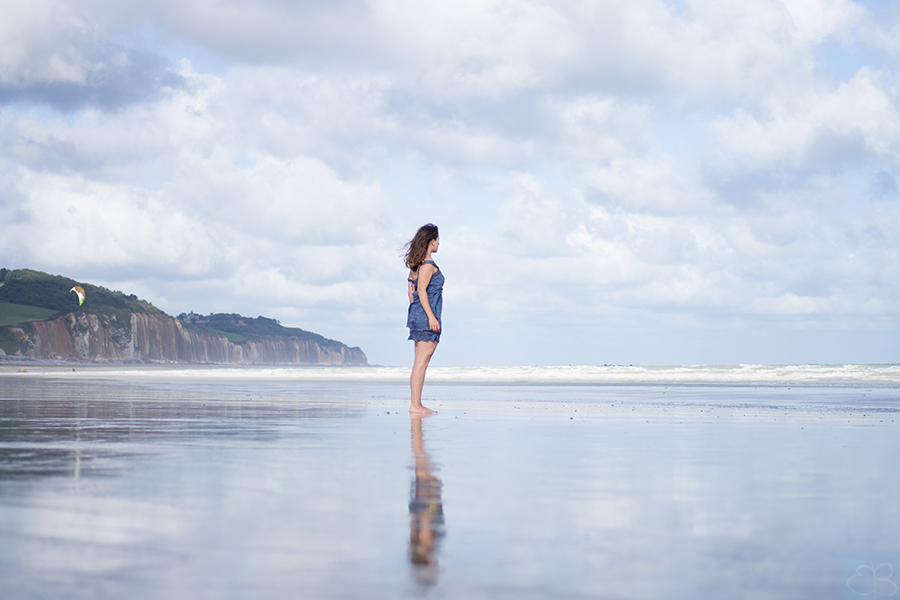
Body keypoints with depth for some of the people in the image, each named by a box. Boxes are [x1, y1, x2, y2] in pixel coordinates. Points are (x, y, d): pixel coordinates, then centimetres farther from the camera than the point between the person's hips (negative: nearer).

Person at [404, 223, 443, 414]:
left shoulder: (416, 264, 16)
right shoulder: (428, 264, -12)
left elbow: (411, 288, 20)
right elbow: (421, 289, -19)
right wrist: (431, 316, -21)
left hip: (417, 314, 10)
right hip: (426, 315, -10)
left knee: (420, 362, 11)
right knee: (421, 362, -9)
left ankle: (415, 404, 12)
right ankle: (415, 405, -10)